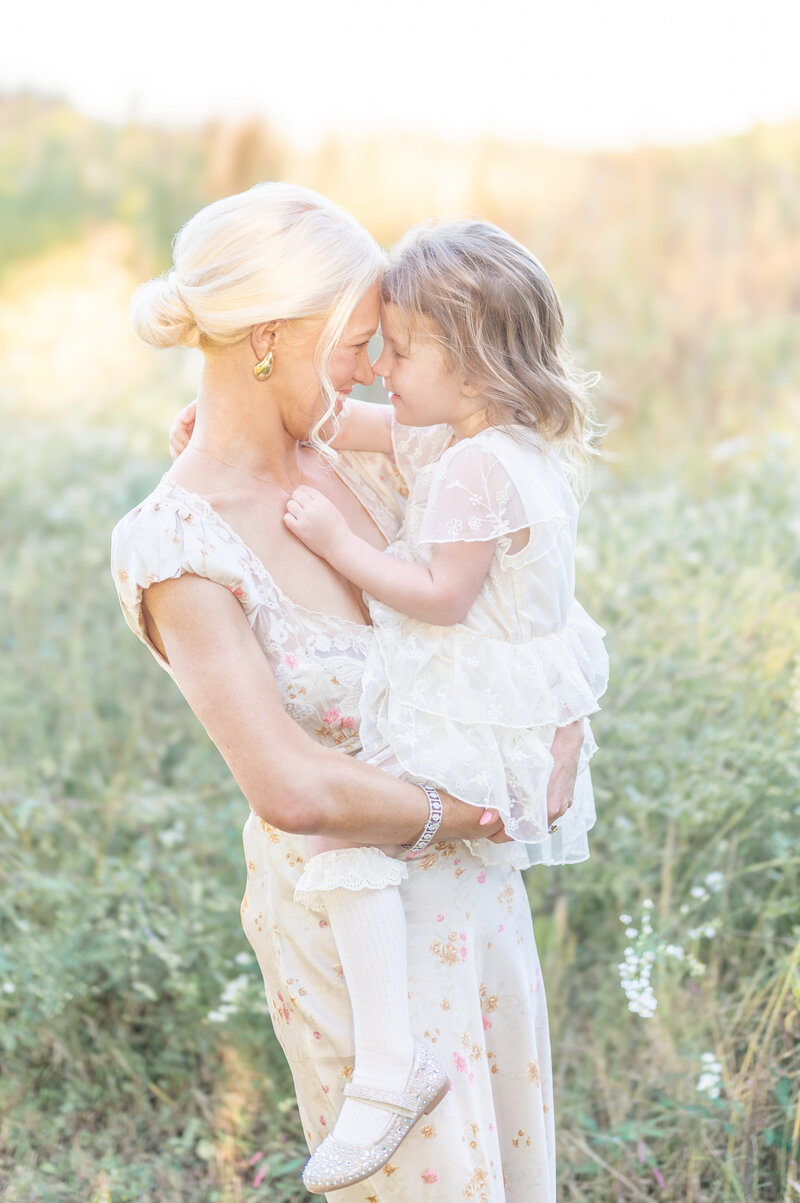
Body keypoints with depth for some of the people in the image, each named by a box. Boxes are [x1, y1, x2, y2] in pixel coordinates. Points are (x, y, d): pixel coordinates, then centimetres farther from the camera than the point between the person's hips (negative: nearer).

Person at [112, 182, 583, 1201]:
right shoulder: (174, 545, -24)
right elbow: (293, 789, -31)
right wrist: (466, 815, -17)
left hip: (473, 874, 7)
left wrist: (559, 723, -9)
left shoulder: (347, 459, -3)